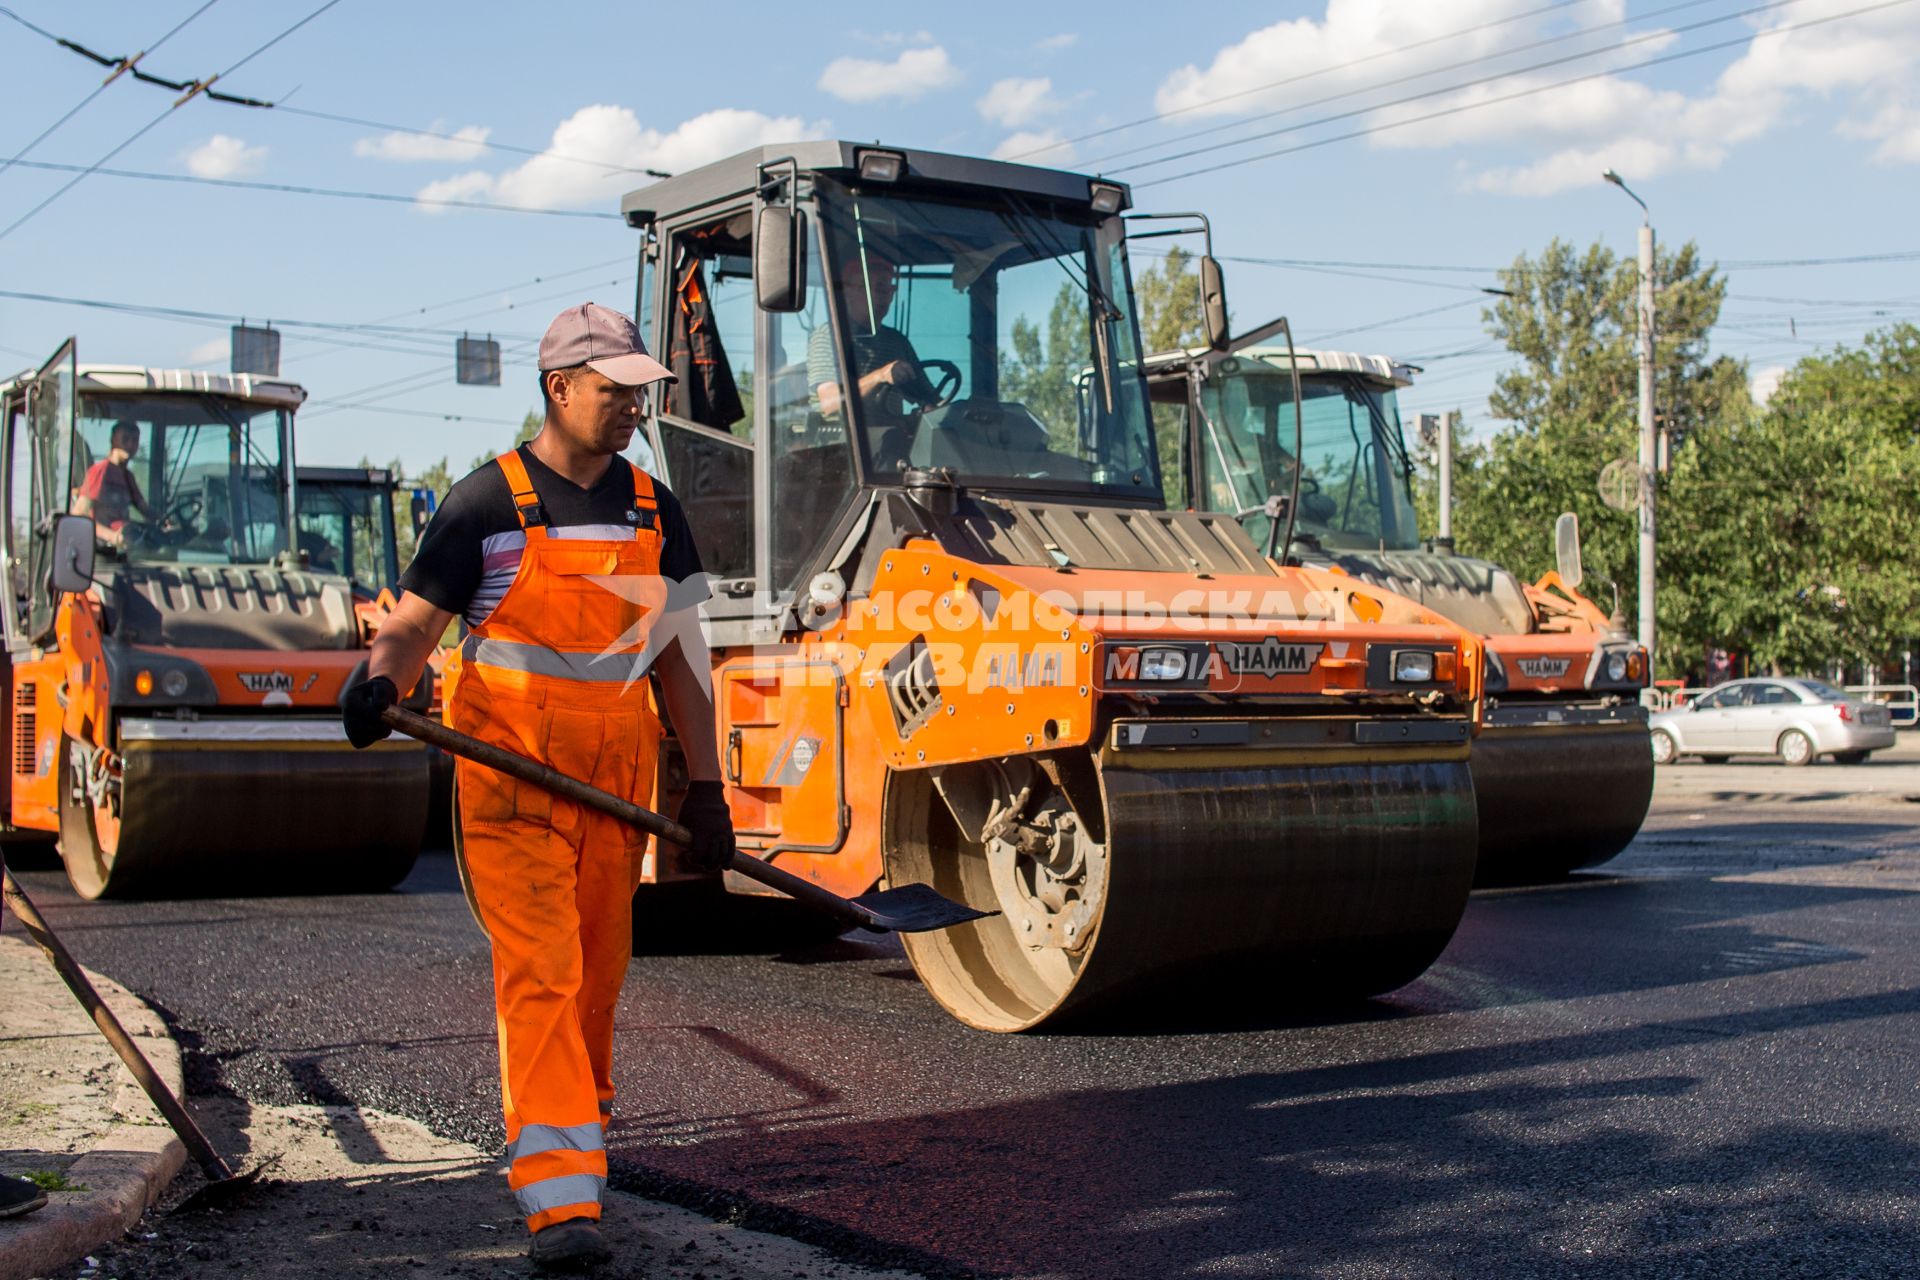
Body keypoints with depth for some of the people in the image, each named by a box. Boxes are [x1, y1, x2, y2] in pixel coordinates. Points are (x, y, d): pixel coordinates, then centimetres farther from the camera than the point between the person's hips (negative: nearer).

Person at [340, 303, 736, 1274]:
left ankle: (576, 1119, 32)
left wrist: (705, 789, 8)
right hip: (511, 774, -4)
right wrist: (380, 680, -27)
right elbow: (416, 621, -4)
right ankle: (560, 1194, -14)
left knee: (599, 973, 11)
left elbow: (679, 657, 13)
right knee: (538, 972, -12)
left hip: (618, 780, 5)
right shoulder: (487, 502, -3)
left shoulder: (652, 509, 11)